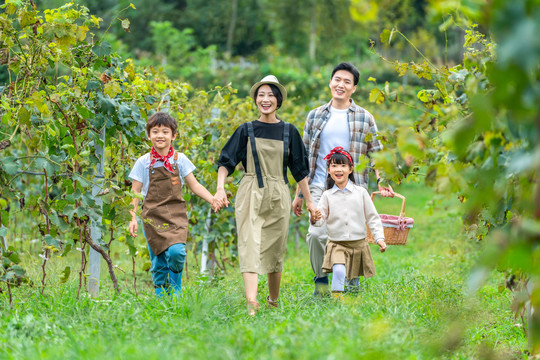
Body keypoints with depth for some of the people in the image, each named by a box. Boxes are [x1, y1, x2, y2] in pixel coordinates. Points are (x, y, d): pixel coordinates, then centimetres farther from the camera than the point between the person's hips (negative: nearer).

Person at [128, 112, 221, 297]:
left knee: (176, 251, -21)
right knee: (158, 263, -4)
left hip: (176, 214, 0)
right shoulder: (144, 162, 3)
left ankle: (175, 292, 1)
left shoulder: (179, 159, 7)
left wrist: (212, 199, -5)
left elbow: (194, 185, 10)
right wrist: (132, 218, -3)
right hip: (153, 217, 0)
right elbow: (135, 193, 6)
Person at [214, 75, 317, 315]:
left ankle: (273, 301, 25)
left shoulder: (289, 132, 8)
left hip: (278, 196, 2)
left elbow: (299, 169, 13)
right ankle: (251, 301, -26)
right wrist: (220, 187, -15)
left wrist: (309, 201, 12)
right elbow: (226, 161, 2)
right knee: (250, 244, -15)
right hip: (251, 195, -2)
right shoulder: (246, 130, 4)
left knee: (275, 250, 7)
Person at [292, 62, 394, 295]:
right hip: (320, 188, 0)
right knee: (317, 234, -16)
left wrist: (382, 181, -8)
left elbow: (376, 153, 10)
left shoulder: (364, 118, 8)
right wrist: (298, 194, 13)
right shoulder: (315, 116, 12)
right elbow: (305, 158, 15)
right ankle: (321, 281, 3)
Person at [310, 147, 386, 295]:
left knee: (354, 280, 11)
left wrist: (379, 238, -2)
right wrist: (314, 219, -26)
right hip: (336, 244, -2)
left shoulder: (361, 193, 1)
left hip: (358, 243, 2)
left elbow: (372, 217, 5)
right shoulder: (327, 196, 0)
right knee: (339, 271, -27)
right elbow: (321, 218, -2)